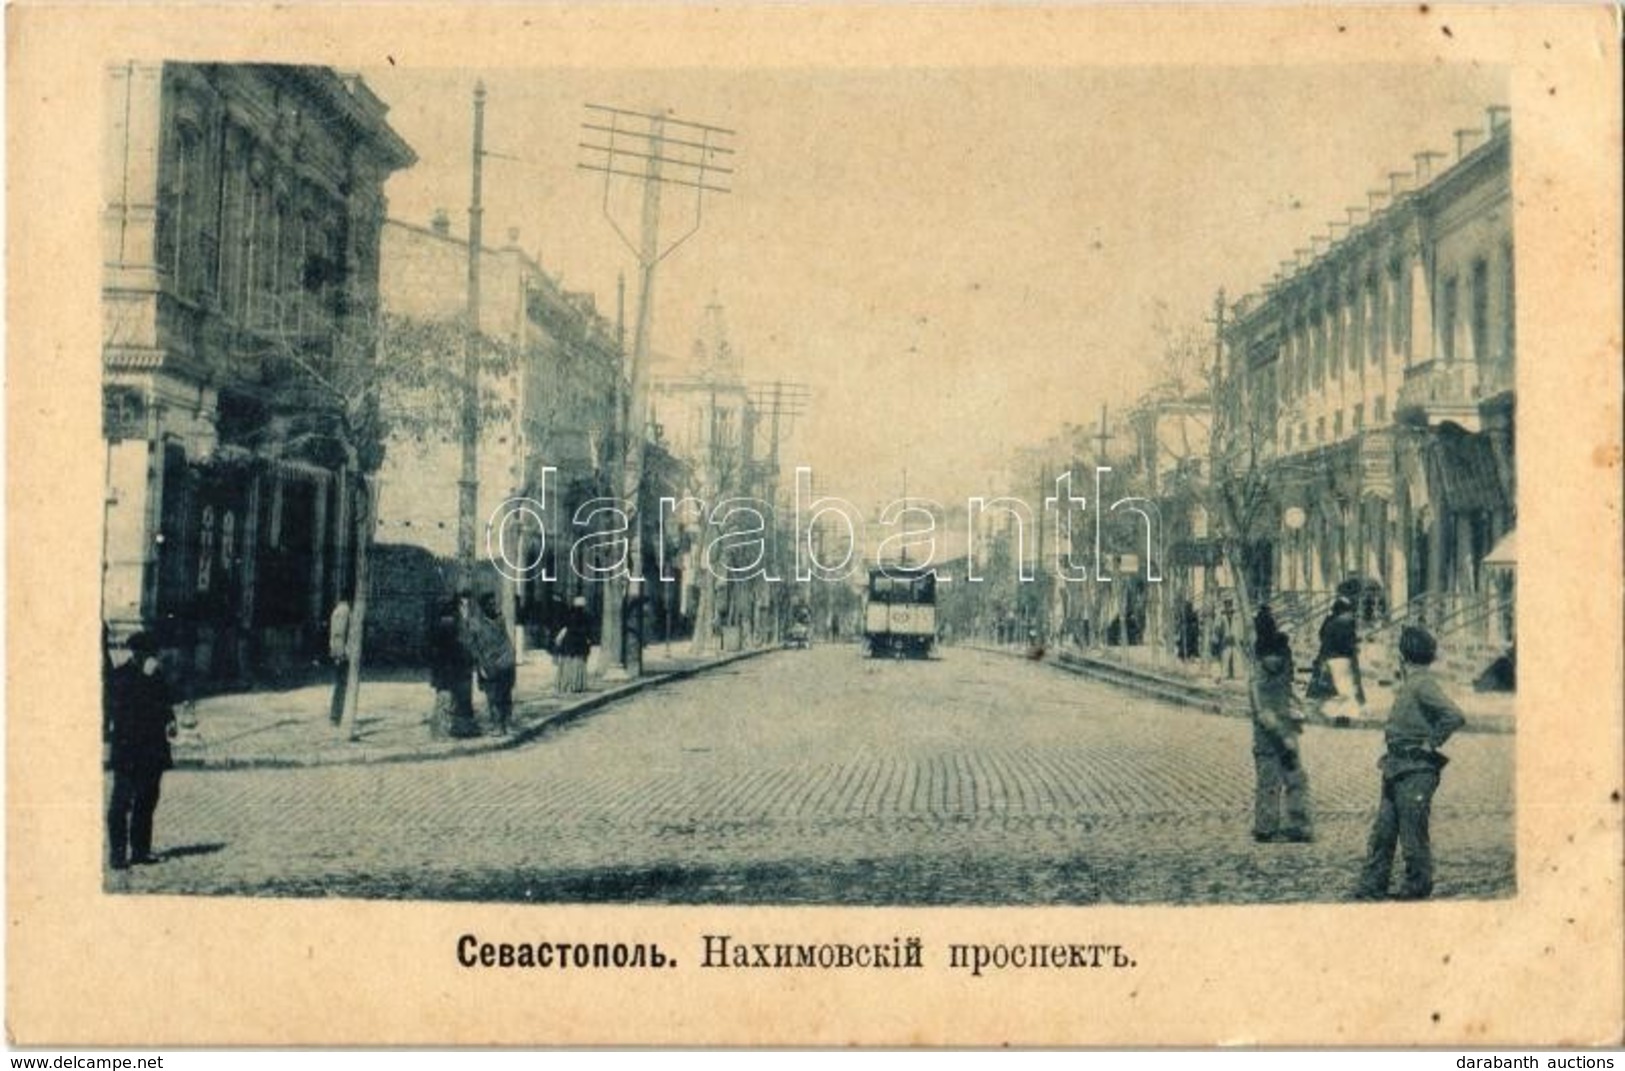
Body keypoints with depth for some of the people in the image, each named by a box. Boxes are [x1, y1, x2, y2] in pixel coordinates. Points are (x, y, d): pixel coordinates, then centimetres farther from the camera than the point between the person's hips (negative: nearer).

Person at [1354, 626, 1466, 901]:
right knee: (1382, 831, 10)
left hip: (1416, 773, -9)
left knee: (1413, 836, 0)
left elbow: (1455, 716, -27)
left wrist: (1431, 744, -16)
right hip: (1396, 770, 9)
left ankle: (1417, 889, 12)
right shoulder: (1409, 684, 13)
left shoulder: (1423, 684, -15)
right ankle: (1371, 889, 15)